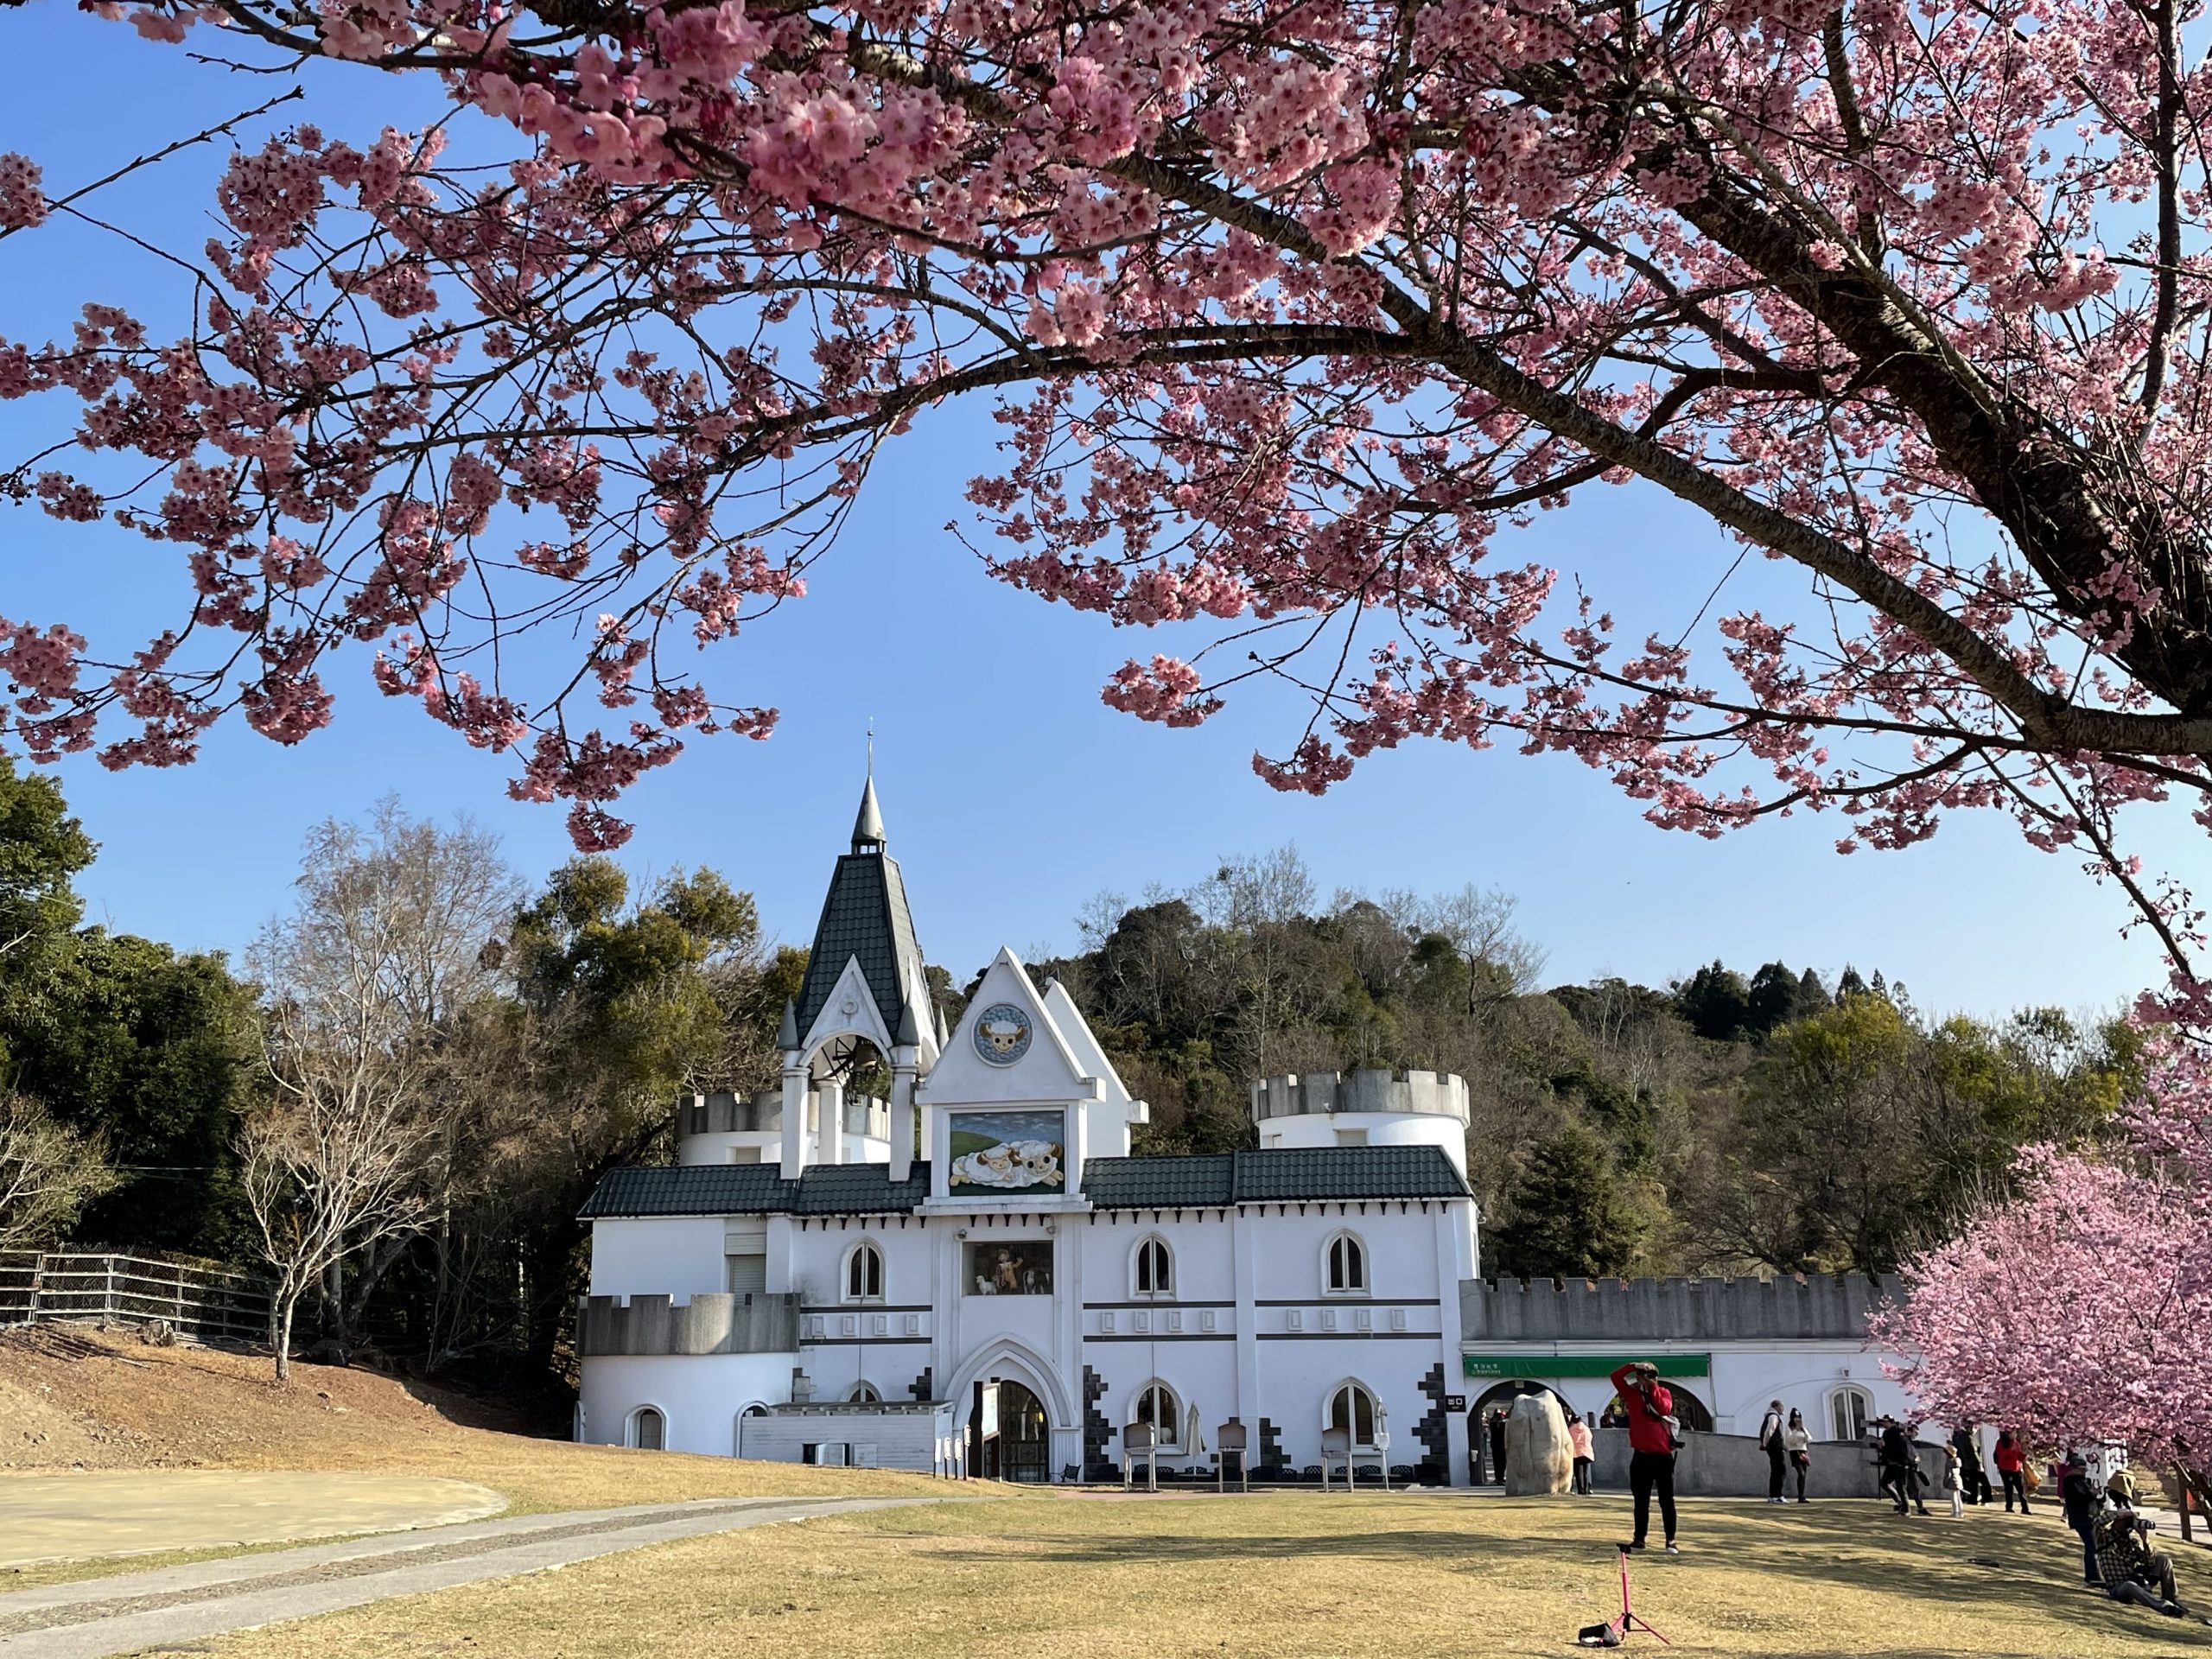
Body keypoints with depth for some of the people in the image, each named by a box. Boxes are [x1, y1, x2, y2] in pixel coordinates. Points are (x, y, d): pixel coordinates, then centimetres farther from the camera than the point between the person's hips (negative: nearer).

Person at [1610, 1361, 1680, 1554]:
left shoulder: (1664, 1392, 4)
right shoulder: (1632, 1393, 6)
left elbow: (1664, 1409, -16)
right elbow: (1616, 1377, -7)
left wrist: (1652, 1387, -17)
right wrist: (1634, 1366, -15)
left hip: (1663, 1455, -2)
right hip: (1641, 1455, 2)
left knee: (1666, 1500, 1)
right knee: (1641, 1500, 8)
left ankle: (1671, 1540, 6)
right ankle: (1639, 1538, 14)